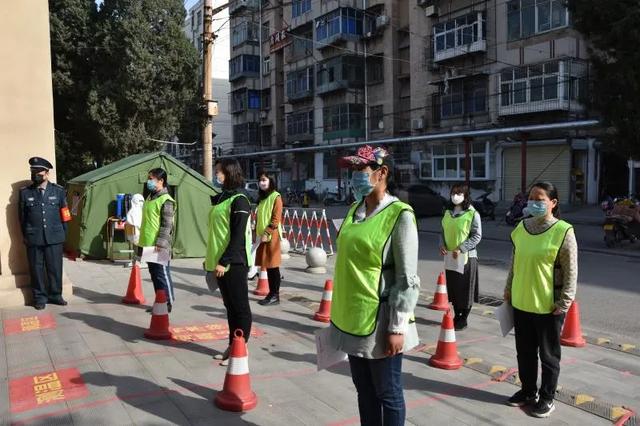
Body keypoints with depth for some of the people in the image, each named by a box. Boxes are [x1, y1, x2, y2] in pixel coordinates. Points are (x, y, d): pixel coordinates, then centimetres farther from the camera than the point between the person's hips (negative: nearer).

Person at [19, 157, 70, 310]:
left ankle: (55, 295, 20)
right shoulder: (25, 192, 4)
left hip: (54, 237, 0)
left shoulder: (58, 191, 4)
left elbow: (64, 214, 6)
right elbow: (22, 217, 9)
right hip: (34, 238, 0)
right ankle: (40, 297, 18)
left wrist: (64, 234, 5)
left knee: (55, 267, 5)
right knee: (36, 268, 6)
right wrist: (26, 236, 9)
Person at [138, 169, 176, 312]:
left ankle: (168, 303, 9)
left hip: (159, 246, -9)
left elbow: (167, 225, -17)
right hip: (148, 244, 9)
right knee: (154, 275, 14)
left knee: (162, 275, -1)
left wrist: (160, 244, -22)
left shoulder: (166, 200, -13)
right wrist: (142, 242, 20)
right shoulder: (150, 197, 14)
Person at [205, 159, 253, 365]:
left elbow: (238, 236, -18)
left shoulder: (238, 201, -13)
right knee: (230, 306, 15)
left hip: (234, 263, -9)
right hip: (220, 262, 9)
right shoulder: (221, 198, 14)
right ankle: (232, 347, 24)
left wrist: (224, 261, -20)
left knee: (240, 307, 1)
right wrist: (212, 259, 18)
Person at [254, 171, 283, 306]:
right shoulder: (261, 198, 17)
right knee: (267, 266, 9)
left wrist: (266, 233, -19)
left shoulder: (276, 197, -8)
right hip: (262, 236, 8)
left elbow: (276, 219, -14)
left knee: (273, 266, -4)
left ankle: (275, 295, 2)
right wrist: (256, 234, 16)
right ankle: (271, 293, 16)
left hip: (271, 236, -8)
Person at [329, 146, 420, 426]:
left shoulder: (399, 215, -15)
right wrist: (340, 309, 16)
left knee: (387, 393, 10)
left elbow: (407, 280, -16)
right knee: (364, 389, 19)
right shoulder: (355, 210, 6)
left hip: (379, 320, -6)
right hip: (352, 317, 6)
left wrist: (397, 328, -17)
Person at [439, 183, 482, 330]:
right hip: (450, 257, 6)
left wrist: (461, 249, -20)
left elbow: (477, 236, -12)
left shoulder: (472, 214, -11)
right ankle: (456, 316, 28)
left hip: (466, 257, -5)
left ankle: (463, 319, 17)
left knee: (465, 289, 4)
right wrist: (442, 245, -4)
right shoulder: (448, 212, 8)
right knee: (452, 288, 13)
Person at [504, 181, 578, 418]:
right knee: (524, 352, 18)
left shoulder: (563, 232, -13)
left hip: (548, 307, -5)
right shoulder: (521, 227, 4)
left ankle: (547, 398, 27)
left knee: (548, 355, 11)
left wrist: (564, 304, -12)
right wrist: (508, 289, 14)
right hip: (521, 303, 5)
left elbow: (571, 273, -11)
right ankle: (528, 391, 36)